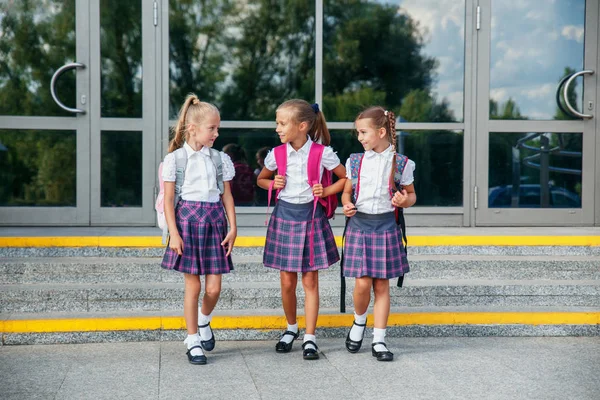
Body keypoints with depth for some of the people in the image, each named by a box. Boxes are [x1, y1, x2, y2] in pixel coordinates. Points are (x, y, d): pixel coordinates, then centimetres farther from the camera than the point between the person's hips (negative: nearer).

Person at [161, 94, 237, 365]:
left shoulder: (219, 159, 8)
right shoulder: (175, 158, -2)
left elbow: (227, 195, 10)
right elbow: (168, 199, -3)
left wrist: (232, 227, 2)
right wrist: (174, 233, -10)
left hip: (214, 220, 3)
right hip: (188, 218, -3)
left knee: (214, 287, 1)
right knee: (192, 286, 1)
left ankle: (203, 322, 31)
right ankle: (193, 341, 14)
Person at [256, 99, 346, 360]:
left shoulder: (322, 153, -9)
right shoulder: (276, 154, -2)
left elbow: (347, 178, 2)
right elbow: (261, 179, 16)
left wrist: (326, 191, -10)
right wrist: (273, 184, -4)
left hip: (310, 217, -2)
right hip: (285, 216, 2)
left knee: (310, 281, 3)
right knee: (287, 282, 7)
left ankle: (310, 338, 9)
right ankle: (291, 328, 30)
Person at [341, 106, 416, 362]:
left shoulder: (400, 164, 0)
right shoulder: (355, 161, 4)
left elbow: (411, 195, 9)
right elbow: (347, 191, 12)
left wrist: (405, 201, -14)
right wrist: (347, 205, -9)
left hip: (385, 227, 0)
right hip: (359, 225, 1)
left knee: (382, 285, 4)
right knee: (363, 283, -6)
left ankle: (379, 340, 12)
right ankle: (359, 322, 24)